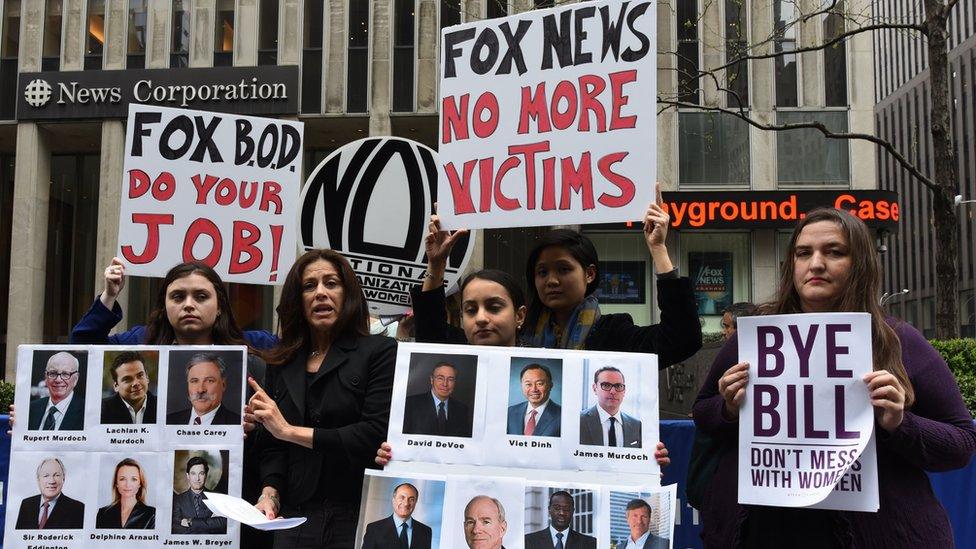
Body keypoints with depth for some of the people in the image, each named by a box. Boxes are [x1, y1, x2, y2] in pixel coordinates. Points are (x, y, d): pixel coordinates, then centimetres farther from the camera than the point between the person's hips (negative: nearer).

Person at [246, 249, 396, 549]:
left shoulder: (380, 352, -3)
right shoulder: (281, 364, 11)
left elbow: (376, 435, -14)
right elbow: (274, 447, 11)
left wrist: (291, 431, -12)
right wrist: (269, 493, -8)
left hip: (357, 519, -4)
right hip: (294, 520, 4)